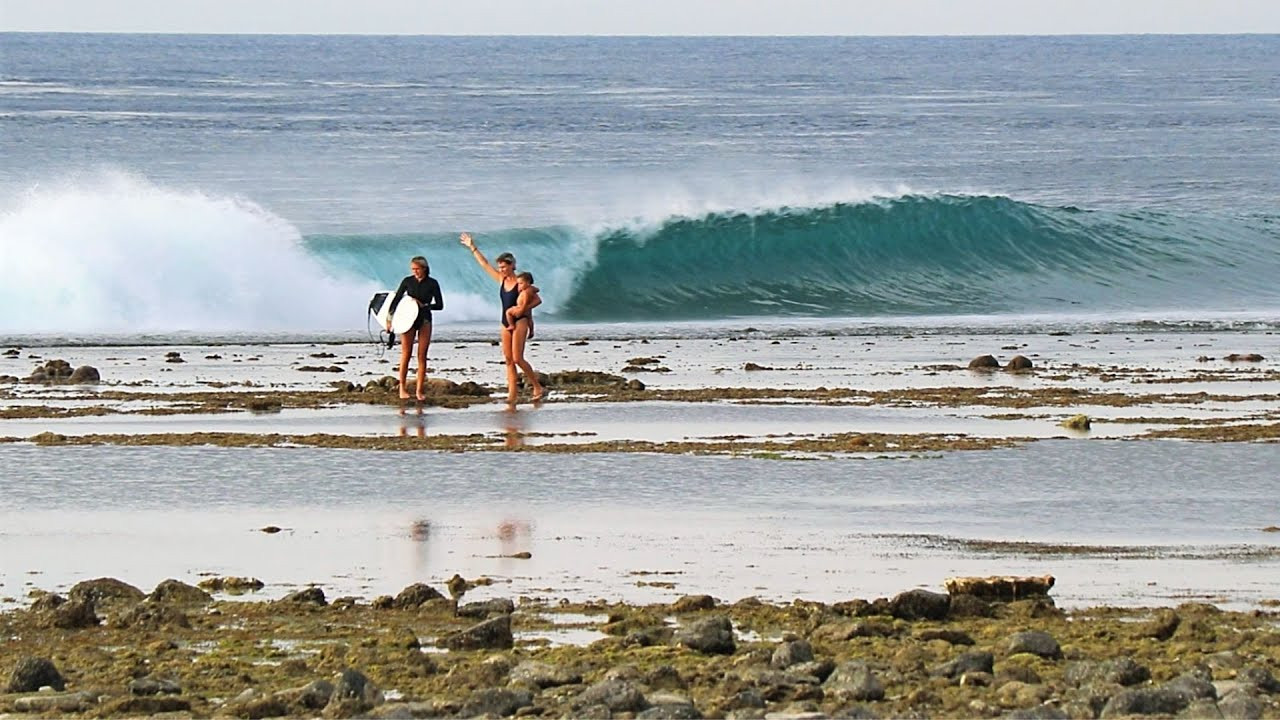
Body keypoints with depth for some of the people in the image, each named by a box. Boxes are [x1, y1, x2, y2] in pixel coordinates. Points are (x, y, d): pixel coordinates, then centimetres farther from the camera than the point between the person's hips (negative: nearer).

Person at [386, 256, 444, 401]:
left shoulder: (432, 284, 0)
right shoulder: (408, 281, 3)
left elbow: (440, 305, -1)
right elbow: (396, 299, 7)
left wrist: (423, 305, -13)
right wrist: (389, 317, -1)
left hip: (424, 320, 0)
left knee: (422, 356, -2)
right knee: (406, 354, -3)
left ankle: (419, 390, 1)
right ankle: (402, 388, 4)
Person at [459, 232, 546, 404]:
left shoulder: (520, 283, -10)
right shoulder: (501, 280, 8)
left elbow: (537, 300, -9)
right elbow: (484, 264, 15)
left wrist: (523, 309, -19)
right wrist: (472, 247, 16)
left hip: (519, 322, -7)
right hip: (506, 324, 7)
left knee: (517, 359, -12)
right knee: (508, 359, 1)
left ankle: (538, 388, -2)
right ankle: (512, 395, -1)